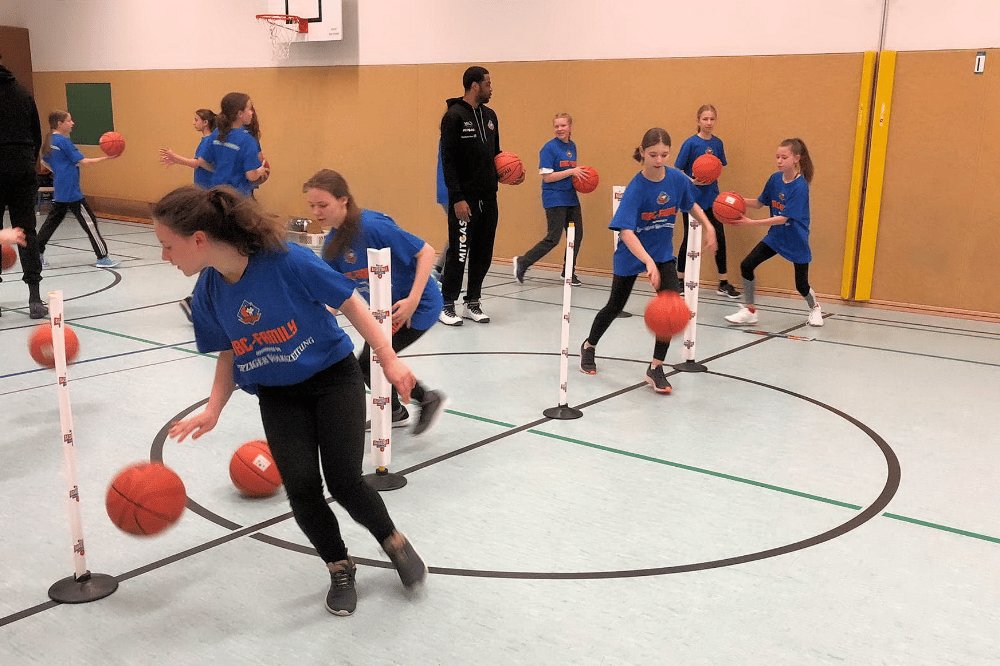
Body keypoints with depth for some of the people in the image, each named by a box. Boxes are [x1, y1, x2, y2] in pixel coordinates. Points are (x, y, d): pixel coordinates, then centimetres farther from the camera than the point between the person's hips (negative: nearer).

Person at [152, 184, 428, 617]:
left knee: (344, 482, -13)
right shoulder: (208, 294, -8)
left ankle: (394, 541, 19)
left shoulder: (287, 261, -25)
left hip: (333, 377, -4)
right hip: (278, 396, 4)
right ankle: (340, 568, 16)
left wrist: (388, 359, -14)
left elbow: (349, 304, -14)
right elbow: (229, 354, 7)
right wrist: (212, 410, -5)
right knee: (301, 487, -10)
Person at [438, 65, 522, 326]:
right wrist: (457, 198, -19)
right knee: (459, 254, -4)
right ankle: (447, 306, 7)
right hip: (465, 200, -7)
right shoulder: (454, 116, -9)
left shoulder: (490, 116, 14)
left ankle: (473, 304, 20)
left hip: (488, 199, 7)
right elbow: (448, 160, -14)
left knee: (483, 255, 10)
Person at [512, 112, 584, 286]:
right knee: (553, 238, -8)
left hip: (571, 197, 7)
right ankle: (522, 262, 6)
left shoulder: (572, 146, 11)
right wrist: (571, 171, -19)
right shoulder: (549, 148, -11)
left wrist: (579, 174, 3)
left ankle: (569, 272, 21)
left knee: (577, 235, 6)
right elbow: (547, 176, -16)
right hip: (554, 199, -7)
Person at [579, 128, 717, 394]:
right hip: (632, 255, -3)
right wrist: (648, 262, -48)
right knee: (615, 306, 13)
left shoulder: (678, 179, -13)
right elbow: (626, 232, -36)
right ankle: (589, 346, 40)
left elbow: (691, 204, 11)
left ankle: (656, 368, -2)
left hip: (664, 254, 3)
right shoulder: (636, 188, -26)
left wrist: (708, 227, 1)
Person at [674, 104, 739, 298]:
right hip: (692, 197, -4)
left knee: (720, 238, 1)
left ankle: (723, 284, 9)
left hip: (711, 197, 4)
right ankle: (679, 280, 21)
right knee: (689, 239, 5)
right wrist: (693, 181, -24)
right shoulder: (691, 143, -9)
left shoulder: (717, 143, 4)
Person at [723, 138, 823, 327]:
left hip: (796, 240, -6)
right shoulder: (775, 179, -4)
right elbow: (760, 203, 8)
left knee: (801, 285, 4)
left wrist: (751, 222, -33)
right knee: (746, 265, -8)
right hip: (775, 236, 6)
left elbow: (783, 218, -28)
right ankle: (749, 311, 5)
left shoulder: (800, 186, -23)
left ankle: (814, 308, 38)